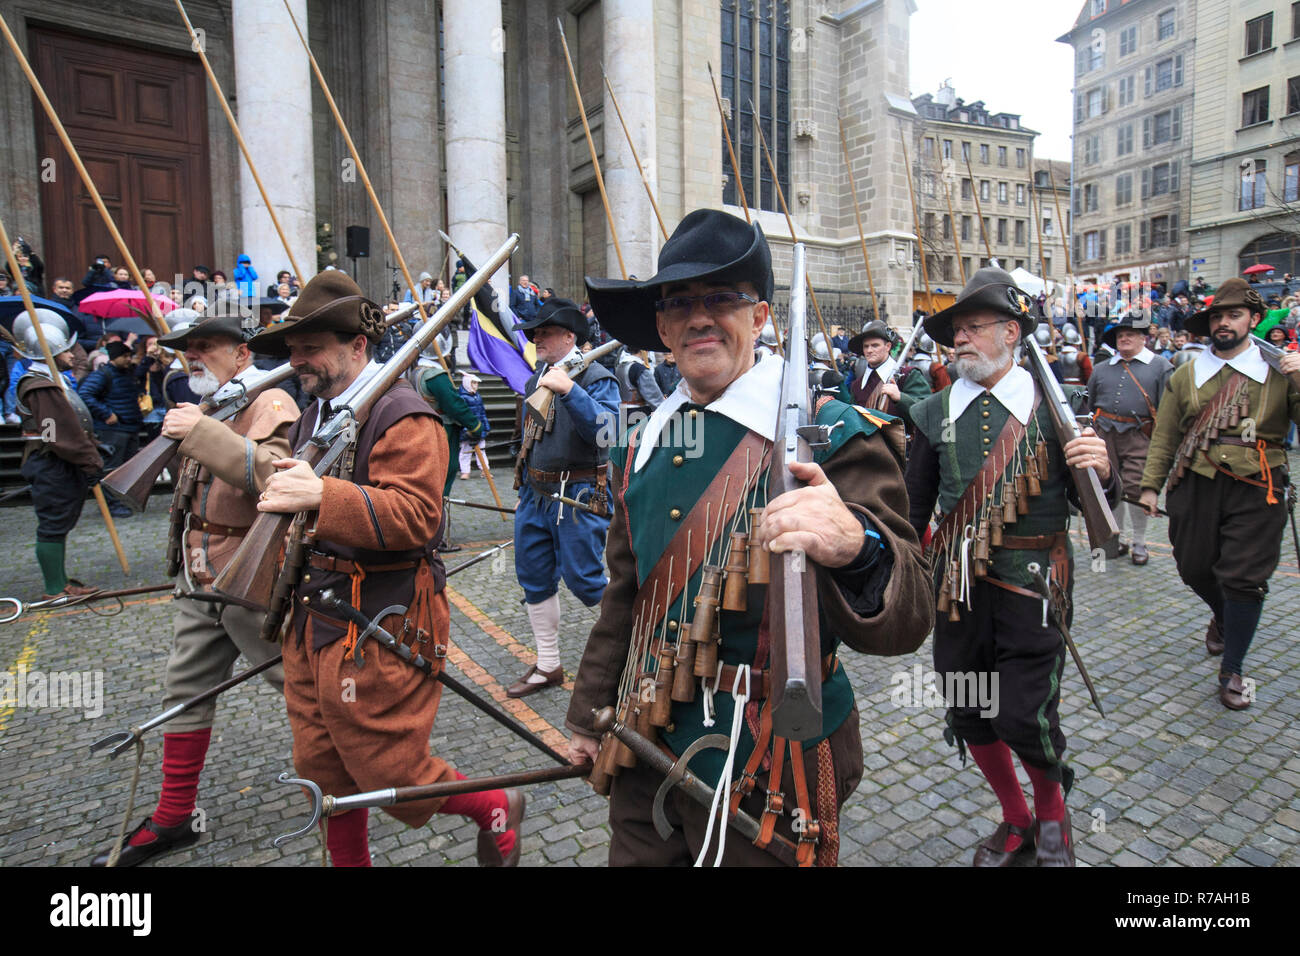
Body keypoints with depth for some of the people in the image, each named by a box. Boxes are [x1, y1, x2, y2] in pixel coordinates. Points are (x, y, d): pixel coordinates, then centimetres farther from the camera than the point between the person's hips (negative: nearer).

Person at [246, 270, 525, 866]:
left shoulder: (402, 417, -15)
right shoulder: (314, 415, 13)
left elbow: (415, 517, -27)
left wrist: (322, 495, -36)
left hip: (377, 632, -9)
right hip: (313, 625, 9)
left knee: (389, 774, 3)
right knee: (322, 772, 18)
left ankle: (496, 807, 29)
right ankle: (350, 862, 40)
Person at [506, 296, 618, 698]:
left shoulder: (596, 378, -11)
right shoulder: (536, 379, 14)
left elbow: (604, 432, -27)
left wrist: (570, 390, -35)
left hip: (578, 497, -8)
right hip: (536, 494, 8)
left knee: (584, 579, -6)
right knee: (534, 579, 12)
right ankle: (548, 665, 27)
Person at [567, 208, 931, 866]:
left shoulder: (832, 435, -15)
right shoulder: (641, 447, 3)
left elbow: (901, 622, -24)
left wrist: (855, 548, -46)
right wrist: (590, 717, 17)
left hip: (770, 770, -5)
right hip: (648, 753, 5)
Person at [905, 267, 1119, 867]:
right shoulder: (935, 414, 3)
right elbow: (914, 507, 10)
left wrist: (1101, 470, -21)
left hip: (1032, 586, -3)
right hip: (957, 586, 3)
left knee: (1024, 720, -3)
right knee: (968, 717, 11)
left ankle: (1051, 814, 32)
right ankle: (1015, 819, 39)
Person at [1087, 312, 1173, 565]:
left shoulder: (1160, 366, 4)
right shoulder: (1102, 369, 13)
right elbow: (1090, 404, 21)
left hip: (1139, 436, -4)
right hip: (1106, 435, 4)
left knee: (1135, 488, -6)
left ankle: (1139, 544, 10)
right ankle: (1117, 539, 22)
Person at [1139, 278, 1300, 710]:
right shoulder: (1186, 374, 8)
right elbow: (1164, 435, 10)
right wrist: (1150, 485, 6)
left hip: (1255, 490, -2)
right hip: (1195, 486, 2)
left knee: (1244, 580, -3)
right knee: (1194, 569, 11)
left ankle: (1231, 671, 15)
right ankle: (1223, 616, 47)